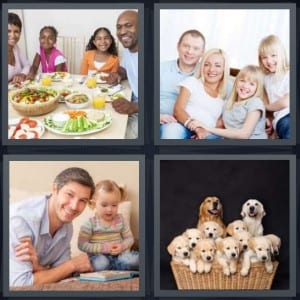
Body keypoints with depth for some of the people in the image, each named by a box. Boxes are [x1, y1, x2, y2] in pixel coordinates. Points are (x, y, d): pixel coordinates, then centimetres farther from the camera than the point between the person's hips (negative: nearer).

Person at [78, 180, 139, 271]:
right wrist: (104, 248, -17)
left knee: (134, 259, -28)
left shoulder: (120, 220, 7)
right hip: (99, 256, -3)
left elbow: (129, 238, 12)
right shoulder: (90, 223, -4)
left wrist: (122, 246, -11)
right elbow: (82, 245, -8)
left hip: (118, 255, 3)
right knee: (101, 263, -39)